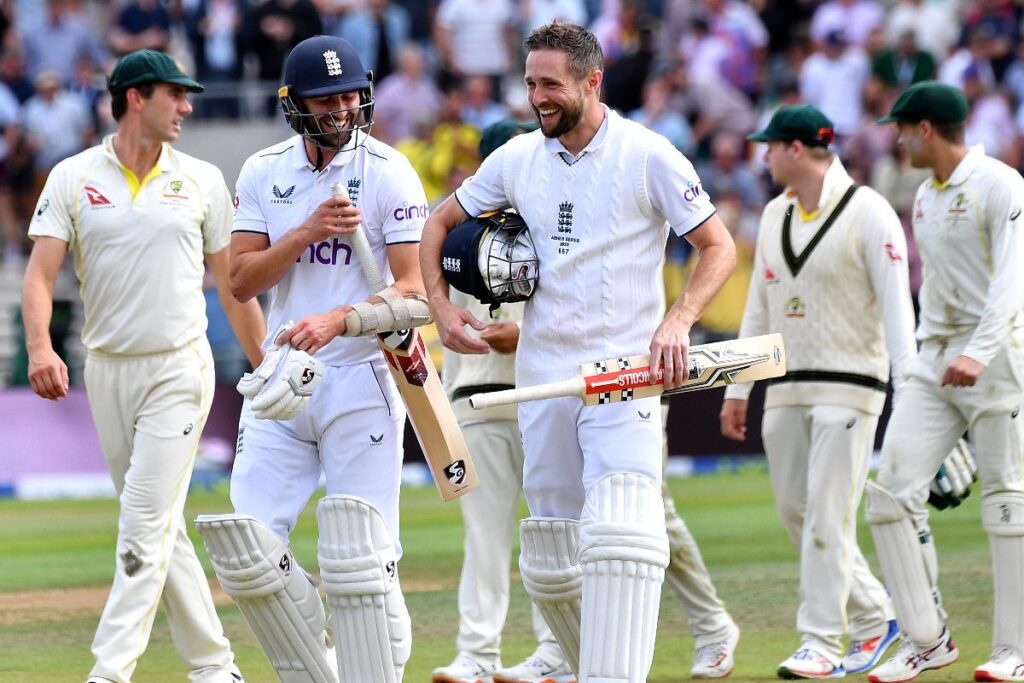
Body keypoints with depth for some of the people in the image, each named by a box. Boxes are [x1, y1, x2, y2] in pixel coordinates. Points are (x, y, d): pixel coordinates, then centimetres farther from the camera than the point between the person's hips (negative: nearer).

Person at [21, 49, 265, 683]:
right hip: (107, 371, 2)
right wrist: (40, 347, -25)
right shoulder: (73, 178, 1)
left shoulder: (201, 180, 4)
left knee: (146, 527, -12)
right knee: (161, 531, 8)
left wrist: (267, 370, 8)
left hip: (181, 369, -2)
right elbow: (41, 273, -7)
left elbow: (233, 283, 10)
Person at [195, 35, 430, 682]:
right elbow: (241, 282, 0)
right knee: (246, 550, -1)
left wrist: (338, 320, -27)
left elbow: (411, 288, -11)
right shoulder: (263, 173, 6)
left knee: (357, 559, -9)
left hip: (361, 380, -4)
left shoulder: (389, 173, -6)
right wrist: (306, 233, -15)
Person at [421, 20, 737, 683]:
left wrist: (678, 320, -20)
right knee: (549, 564, 8)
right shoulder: (519, 158, 8)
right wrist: (441, 306, 6)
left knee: (620, 536, -23)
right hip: (542, 379, 5)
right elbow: (440, 224, 21)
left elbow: (719, 246, -4)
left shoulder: (648, 155, -6)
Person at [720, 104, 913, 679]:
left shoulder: (867, 212, -9)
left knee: (827, 517, -10)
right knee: (795, 510, 6)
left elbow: (896, 304, -13)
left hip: (847, 387, -7)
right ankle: (874, 616, 19)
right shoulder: (775, 215, 13)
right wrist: (738, 387, 17)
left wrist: (907, 389, -19)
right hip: (786, 388, 7)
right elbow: (759, 307, 19)